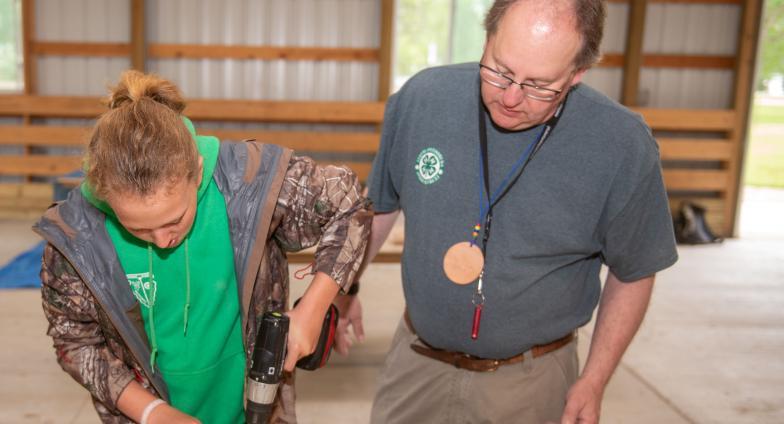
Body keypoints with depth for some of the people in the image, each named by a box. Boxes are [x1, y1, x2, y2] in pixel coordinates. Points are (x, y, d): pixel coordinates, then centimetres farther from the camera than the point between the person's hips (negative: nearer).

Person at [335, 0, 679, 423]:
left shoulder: (625, 147, -18)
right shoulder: (422, 97, -14)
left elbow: (633, 272, -4)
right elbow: (381, 203, 4)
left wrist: (594, 381, -3)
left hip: (529, 379, -1)